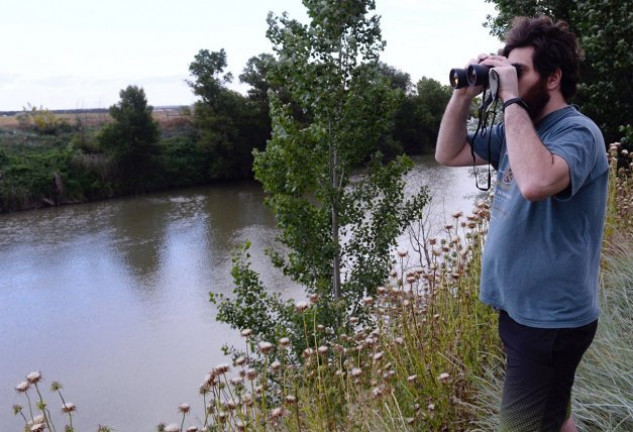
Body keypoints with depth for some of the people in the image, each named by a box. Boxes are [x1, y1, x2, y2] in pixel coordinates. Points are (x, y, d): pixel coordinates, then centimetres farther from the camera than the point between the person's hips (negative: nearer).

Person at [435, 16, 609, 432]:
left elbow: (535, 183, -39)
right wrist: (464, 94, -3)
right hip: (520, 307, 8)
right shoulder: (517, 129, 7)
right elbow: (449, 154, 9)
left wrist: (512, 100, -30)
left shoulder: (578, 132, -18)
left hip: (551, 318, -8)